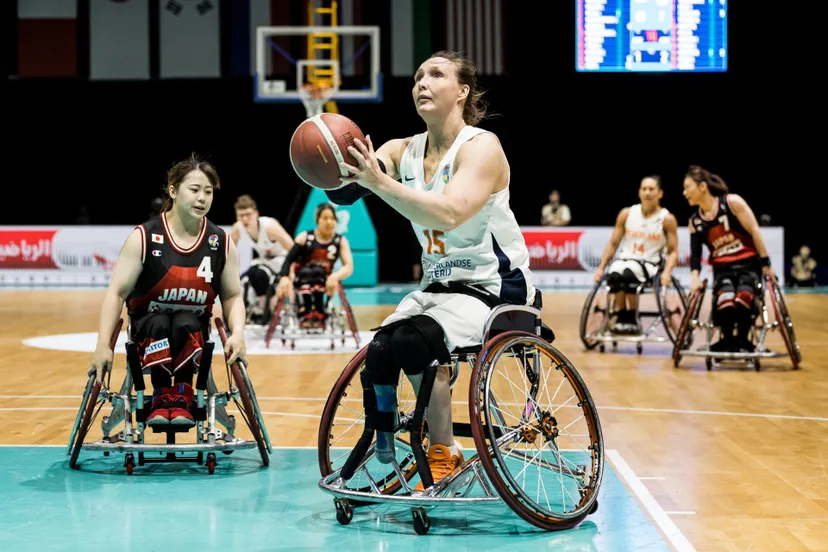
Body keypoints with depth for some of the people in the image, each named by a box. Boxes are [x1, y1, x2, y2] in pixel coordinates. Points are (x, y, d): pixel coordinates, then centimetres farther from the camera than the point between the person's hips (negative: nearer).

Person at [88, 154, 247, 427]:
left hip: (193, 330, 1)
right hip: (148, 327, -1)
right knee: (159, 324, -34)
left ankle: (183, 397, -18)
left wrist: (237, 334, -19)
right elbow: (117, 292, -15)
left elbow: (232, 296, 1)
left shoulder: (222, 243, -6)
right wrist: (103, 345, -26)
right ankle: (161, 397, -19)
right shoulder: (144, 237, -14)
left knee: (185, 323, -32)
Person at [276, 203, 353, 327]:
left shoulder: (341, 241, -3)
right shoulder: (305, 237, -6)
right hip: (303, 282, 0)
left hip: (324, 282, 1)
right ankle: (304, 315, -42)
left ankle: (319, 316, -33)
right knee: (306, 271, -32)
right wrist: (284, 278, -36)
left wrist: (335, 276, -37)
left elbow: (349, 267, -15)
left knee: (318, 272, -30)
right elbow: (288, 260, -16)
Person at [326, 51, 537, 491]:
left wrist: (379, 182, -37)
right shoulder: (403, 151, 6)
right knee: (379, 352, -18)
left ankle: (444, 455, -12)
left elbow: (449, 213, -31)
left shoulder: (482, 147, -12)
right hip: (437, 286, 6)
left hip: (495, 288, -6)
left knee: (414, 340, -29)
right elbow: (344, 192, -11)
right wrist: (336, 169, -34)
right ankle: (381, 456, 2)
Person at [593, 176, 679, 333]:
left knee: (629, 273, -36)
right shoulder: (627, 214, 7)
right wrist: (601, 268, 0)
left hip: (650, 264, -2)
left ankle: (632, 320, -25)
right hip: (625, 259, 3)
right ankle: (620, 318, -24)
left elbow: (673, 251, 0)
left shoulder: (667, 219, 0)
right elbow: (613, 244, 11)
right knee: (614, 275, -34)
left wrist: (667, 272, -19)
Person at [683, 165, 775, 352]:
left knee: (742, 302, -31)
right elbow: (695, 253, 8)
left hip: (748, 264, -2)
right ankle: (727, 340, -5)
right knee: (725, 303, -31)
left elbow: (754, 231, -7)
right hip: (722, 269, 2)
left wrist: (765, 264, -8)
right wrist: (695, 277, -10)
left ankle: (742, 341, -6)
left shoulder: (732, 202, -6)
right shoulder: (695, 221, 7)